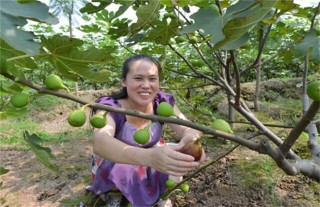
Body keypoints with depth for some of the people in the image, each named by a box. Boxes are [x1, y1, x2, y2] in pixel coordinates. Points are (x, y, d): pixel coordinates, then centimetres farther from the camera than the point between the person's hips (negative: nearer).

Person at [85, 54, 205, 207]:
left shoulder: (163, 102, -18)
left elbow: (187, 129, -27)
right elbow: (100, 143, -48)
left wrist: (192, 138, -53)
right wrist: (149, 157, -67)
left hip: (150, 170, 4)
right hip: (112, 171, -3)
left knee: (177, 159, -20)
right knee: (122, 170, -33)